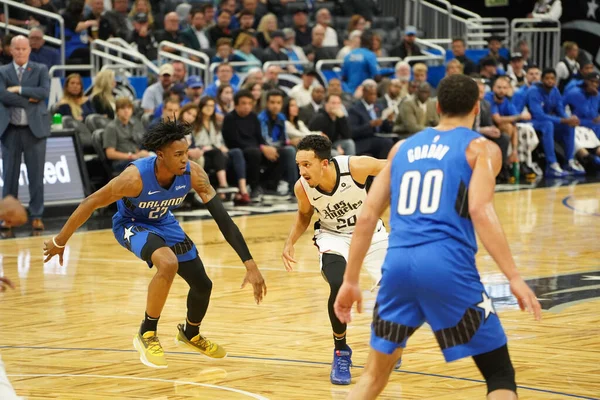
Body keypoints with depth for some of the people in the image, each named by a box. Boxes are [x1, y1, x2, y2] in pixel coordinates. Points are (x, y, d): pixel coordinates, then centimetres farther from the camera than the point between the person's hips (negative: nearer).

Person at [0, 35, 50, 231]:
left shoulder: (40, 70, 6)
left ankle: (36, 216, 6)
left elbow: (44, 92, -11)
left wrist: (19, 89, -13)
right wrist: (29, 100, -13)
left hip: (35, 128, 0)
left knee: (36, 175, 1)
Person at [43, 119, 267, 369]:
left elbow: (222, 218, -24)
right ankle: (147, 335, -14)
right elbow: (91, 203, -26)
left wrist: (250, 264, -28)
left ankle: (190, 334, 43)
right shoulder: (135, 177, -37)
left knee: (203, 285, 9)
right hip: (131, 224, -5)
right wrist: (59, 242, -17)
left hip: (164, 223, 5)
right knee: (168, 263, -35)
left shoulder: (193, 174, -27)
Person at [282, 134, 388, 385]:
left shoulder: (355, 167, -33)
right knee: (339, 286, -26)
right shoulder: (302, 187, -23)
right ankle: (341, 351, -3)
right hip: (334, 237, 0)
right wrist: (290, 242, -13)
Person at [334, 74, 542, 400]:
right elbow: (480, 211, -10)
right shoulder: (481, 148, 8)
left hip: (398, 263, 4)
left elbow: (367, 217, 18)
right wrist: (514, 278, -13)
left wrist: (351, 280, 24)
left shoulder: (403, 148, 22)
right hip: (447, 264, -4)